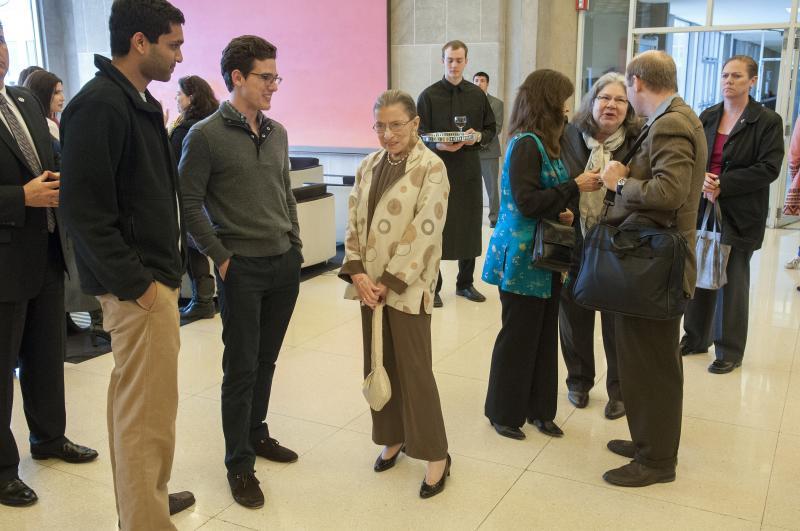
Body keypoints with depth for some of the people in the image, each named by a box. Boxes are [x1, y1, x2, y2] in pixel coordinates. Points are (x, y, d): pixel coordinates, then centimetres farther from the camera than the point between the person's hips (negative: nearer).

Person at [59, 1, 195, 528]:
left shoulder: (139, 101, 13)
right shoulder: (100, 105, -17)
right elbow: (84, 206, -21)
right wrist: (134, 282, -19)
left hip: (154, 274, 10)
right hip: (139, 284, -10)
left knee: (133, 399, 20)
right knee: (149, 411, -2)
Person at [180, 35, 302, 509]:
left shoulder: (277, 132, 9)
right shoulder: (206, 136, -10)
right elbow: (189, 205, -10)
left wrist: (296, 244, 11)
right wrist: (221, 258, -10)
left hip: (285, 264, 6)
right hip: (242, 269, -5)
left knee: (266, 360, 16)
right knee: (241, 367, 2)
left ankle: (256, 433, 34)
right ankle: (239, 464, 15)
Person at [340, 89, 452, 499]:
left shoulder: (431, 168, -9)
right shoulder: (369, 166, 9)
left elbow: (425, 232, -14)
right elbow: (354, 221, 8)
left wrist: (390, 281, -15)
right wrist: (357, 272, -6)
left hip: (406, 286, -6)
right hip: (369, 283, 6)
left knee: (414, 370, -1)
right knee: (379, 365, 13)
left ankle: (436, 454, 14)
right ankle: (392, 437, 31)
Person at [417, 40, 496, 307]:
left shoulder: (478, 95, 8)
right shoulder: (428, 96, 0)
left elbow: (491, 129, 12)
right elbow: (420, 135, -2)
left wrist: (478, 137, -9)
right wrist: (438, 145, -22)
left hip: (469, 169, 3)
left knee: (469, 225, 8)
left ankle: (465, 283, 23)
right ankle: (433, 286, 12)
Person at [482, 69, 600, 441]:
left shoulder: (541, 143, 11)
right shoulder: (526, 144, -16)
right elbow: (527, 202, -22)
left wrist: (560, 212, -1)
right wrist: (575, 187, -17)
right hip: (522, 258, -8)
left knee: (544, 334, 14)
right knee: (519, 337, 3)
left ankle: (538, 408, 27)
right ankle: (503, 412, 20)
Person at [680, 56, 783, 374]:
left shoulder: (768, 121, -5)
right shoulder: (707, 117, 9)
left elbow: (768, 169, -12)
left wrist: (722, 185, -18)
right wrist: (700, 179, -13)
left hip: (740, 215, -4)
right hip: (702, 208, 4)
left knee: (732, 280, 3)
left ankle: (730, 351, 16)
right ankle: (696, 338, 26)